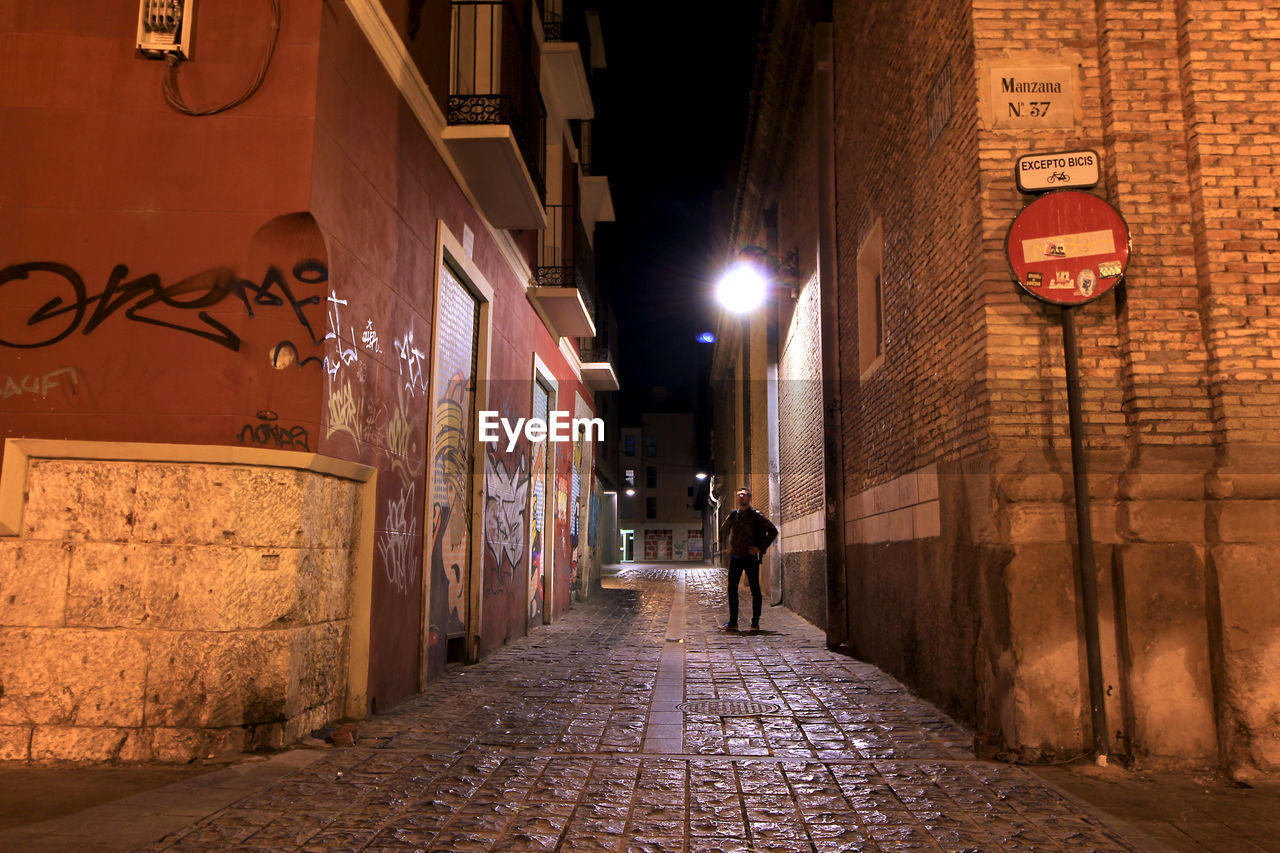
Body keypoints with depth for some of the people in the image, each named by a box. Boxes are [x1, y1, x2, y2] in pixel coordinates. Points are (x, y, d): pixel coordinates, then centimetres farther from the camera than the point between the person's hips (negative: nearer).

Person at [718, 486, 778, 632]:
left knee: (755, 589, 0)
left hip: (750, 557, -5)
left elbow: (773, 531, -7)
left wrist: (761, 548, -10)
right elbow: (724, 529, 27)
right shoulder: (733, 515, 8)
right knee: (732, 588, 5)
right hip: (735, 558, 5)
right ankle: (732, 622, 13)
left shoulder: (756, 515, -6)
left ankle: (755, 623, 8)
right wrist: (725, 546, 18)